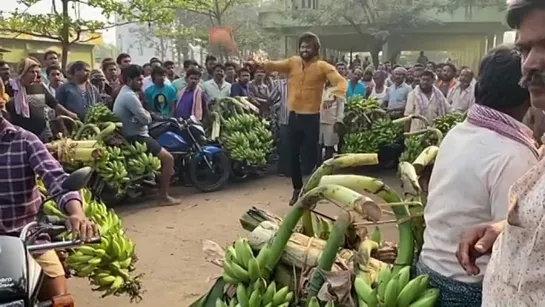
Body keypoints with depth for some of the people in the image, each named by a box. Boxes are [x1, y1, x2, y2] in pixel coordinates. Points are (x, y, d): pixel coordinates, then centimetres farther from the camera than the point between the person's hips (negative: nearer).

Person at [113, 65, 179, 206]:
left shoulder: (125, 93, 17)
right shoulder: (129, 96, -20)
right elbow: (146, 119, -20)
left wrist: (145, 114, -2)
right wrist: (148, 114, 1)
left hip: (133, 136, 11)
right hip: (137, 137, -11)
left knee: (164, 157, 20)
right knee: (168, 159, -11)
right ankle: (163, 197, -8)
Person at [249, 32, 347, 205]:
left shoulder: (323, 67, -6)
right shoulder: (293, 63, 5)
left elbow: (341, 81, -18)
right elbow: (274, 65, -6)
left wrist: (334, 93, -41)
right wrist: (259, 63, -28)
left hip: (312, 117, -4)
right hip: (294, 116, 4)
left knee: (311, 156, 2)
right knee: (293, 155, 12)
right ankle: (297, 189, 30)